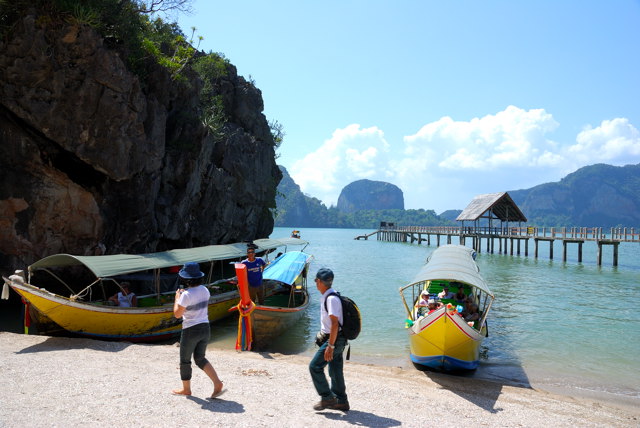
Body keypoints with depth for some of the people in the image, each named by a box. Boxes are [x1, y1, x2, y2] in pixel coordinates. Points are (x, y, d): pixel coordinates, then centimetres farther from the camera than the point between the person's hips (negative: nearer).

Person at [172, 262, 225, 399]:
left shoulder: (186, 295, -20)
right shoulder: (205, 290, 2)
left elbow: (177, 314, -14)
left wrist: (177, 298, 0)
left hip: (191, 330, -7)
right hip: (205, 327, 7)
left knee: (185, 360, 13)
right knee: (200, 359, 16)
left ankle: (186, 389, 27)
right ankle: (217, 383, 2)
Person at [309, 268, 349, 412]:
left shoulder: (331, 299, -20)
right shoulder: (327, 297, 11)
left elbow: (335, 323, -25)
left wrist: (330, 346, -25)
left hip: (334, 340, -10)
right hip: (335, 340, 10)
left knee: (315, 366, -6)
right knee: (335, 371, 15)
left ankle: (327, 398, 2)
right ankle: (341, 401, 25)